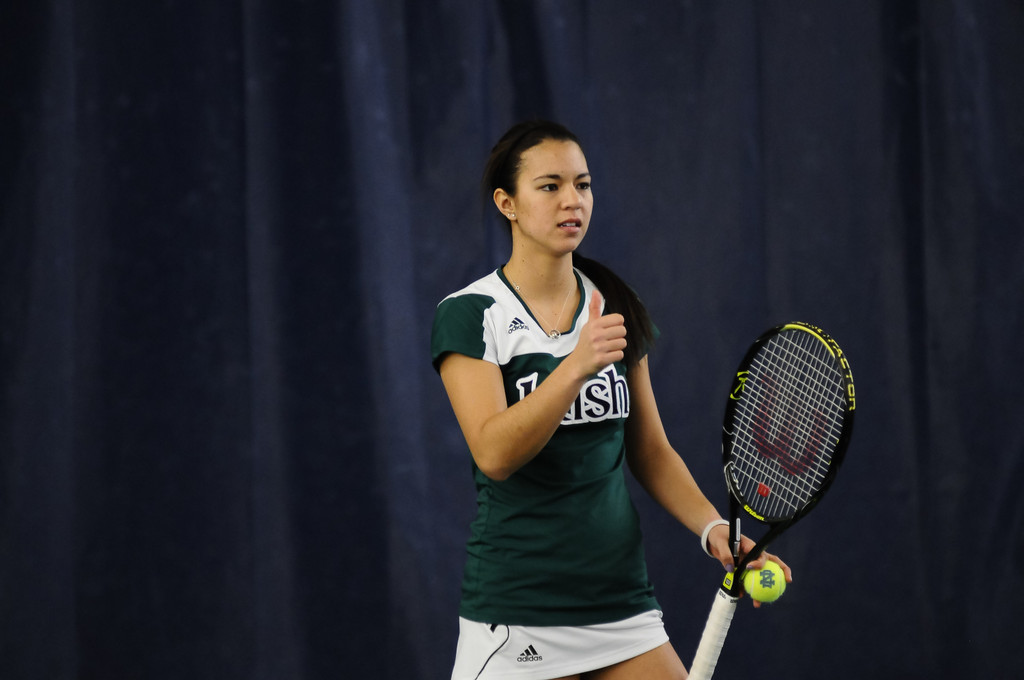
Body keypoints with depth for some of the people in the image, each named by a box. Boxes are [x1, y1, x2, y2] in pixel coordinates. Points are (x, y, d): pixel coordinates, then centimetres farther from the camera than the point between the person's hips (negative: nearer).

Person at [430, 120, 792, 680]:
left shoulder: (615, 311, 10)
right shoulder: (468, 315, -6)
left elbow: (650, 452, 15)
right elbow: (494, 454, -20)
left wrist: (713, 527, -1)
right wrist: (576, 366, -31)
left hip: (624, 602, 5)